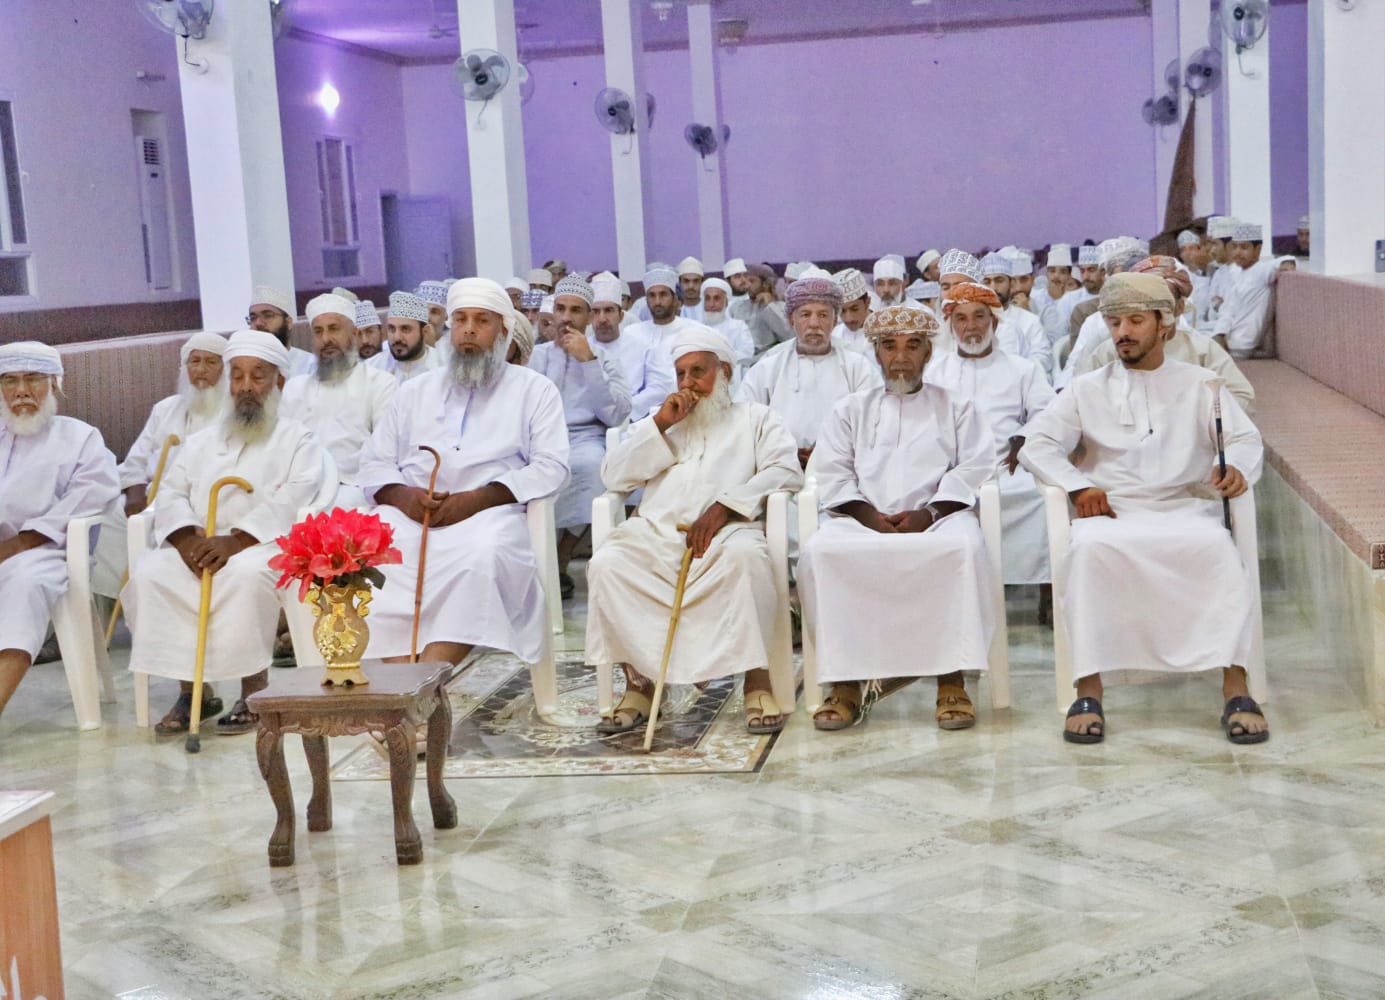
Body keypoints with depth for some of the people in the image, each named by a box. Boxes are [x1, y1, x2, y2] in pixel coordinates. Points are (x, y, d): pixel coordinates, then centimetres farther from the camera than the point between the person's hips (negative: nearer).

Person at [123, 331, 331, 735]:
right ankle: (191, 689, -14)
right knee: (148, 573, -24)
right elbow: (171, 493, 10)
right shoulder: (202, 441, 23)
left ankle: (254, 694, -24)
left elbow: (289, 503, -10)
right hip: (198, 548, 5)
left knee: (246, 573, -38)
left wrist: (236, 541, -24)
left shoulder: (298, 440, 8)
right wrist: (187, 538, -13)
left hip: (265, 547, -4)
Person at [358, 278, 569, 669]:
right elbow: (374, 462, 19)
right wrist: (403, 496, -6)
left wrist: (475, 499, -12)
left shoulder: (534, 389, 16)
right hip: (409, 515, 3)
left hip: (488, 515, -3)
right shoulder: (418, 391, 26)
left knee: (482, 552, -38)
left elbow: (551, 467, 2)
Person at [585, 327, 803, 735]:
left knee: (745, 557, -38)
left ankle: (757, 683, -32)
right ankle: (639, 683, -19)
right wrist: (660, 423, 7)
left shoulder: (754, 418, 21)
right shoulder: (659, 422, 31)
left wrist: (723, 508, -13)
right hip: (656, 532, 3)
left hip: (725, 532, -3)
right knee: (606, 564, -28)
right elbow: (613, 476, 18)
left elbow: (785, 471, 2)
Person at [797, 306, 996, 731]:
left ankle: (952, 680, -31)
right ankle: (845, 683, -26)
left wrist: (928, 512, -12)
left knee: (964, 546, -37)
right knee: (819, 551, -31)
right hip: (863, 519, 1)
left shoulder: (956, 408, 20)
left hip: (938, 517, -1)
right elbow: (832, 474, 10)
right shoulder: (851, 410, 22)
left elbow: (973, 468, 5)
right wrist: (870, 516, -9)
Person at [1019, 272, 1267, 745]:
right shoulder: (1088, 389, 18)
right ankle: (1088, 689, -34)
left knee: (1218, 547, -34)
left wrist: (1238, 467, -13)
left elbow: (1246, 438, 12)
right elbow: (1036, 443, 9)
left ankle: (1235, 688, -33)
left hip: (1186, 511, 0)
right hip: (1111, 513, 0)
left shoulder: (1200, 384, 19)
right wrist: (1077, 485, -8)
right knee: (1088, 547, -35)